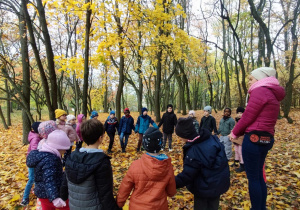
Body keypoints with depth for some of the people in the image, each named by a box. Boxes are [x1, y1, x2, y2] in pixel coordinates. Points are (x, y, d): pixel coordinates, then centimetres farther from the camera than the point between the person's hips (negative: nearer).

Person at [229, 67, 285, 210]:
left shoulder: (259, 91, -11)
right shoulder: (273, 94, 18)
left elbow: (248, 116, -13)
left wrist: (235, 133, 1)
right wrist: (240, 132, 12)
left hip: (254, 138, -10)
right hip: (265, 138, 10)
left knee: (253, 178, 1)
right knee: (259, 176, 18)